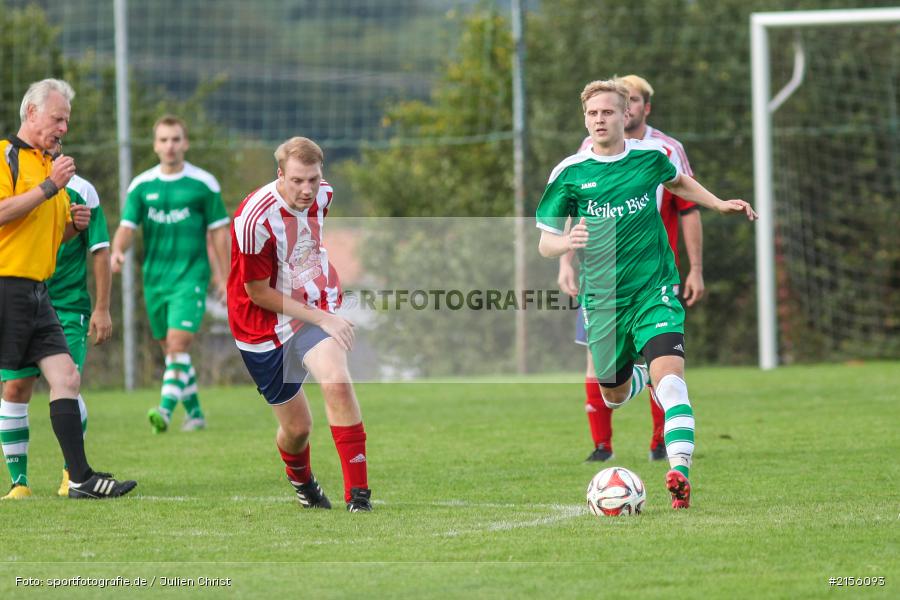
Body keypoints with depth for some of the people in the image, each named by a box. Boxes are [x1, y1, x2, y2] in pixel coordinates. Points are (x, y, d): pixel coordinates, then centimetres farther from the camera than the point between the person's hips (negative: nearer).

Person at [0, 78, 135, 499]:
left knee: (66, 378, 0)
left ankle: (80, 477, -2)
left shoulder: (51, 163, 20)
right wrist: (49, 187, -19)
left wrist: (75, 224, 8)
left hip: (37, 289, 8)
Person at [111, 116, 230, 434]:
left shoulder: (204, 184, -2)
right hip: (154, 278, 4)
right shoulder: (141, 185, 6)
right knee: (170, 349, 10)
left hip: (190, 278, -4)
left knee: (177, 344, -17)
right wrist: (117, 250, -21)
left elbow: (219, 231, 2)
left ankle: (166, 410, -23)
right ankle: (194, 413, 21)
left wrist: (224, 278, 0)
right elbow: (127, 226, 1)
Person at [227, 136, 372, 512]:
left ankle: (358, 492, -25)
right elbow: (258, 293, -19)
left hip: (317, 308, 3)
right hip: (265, 326, -3)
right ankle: (301, 480, 41)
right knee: (297, 427, 5)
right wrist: (321, 318, -20)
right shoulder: (255, 218, -27)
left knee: (336, 381, -26)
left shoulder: (322, 196, -7)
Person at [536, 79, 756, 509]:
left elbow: (676, 182, 27)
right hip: (602, 298, 1)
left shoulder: (650, 156, 1)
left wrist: (720, 204, 18)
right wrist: (566, 242, -24)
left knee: (668, 375, -23)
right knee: (614, 396, 14)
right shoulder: (569, 174, -4)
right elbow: (545, 243, -1)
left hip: (655, 289, -1)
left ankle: (680, 472, -32)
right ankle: (639, 375, 51)